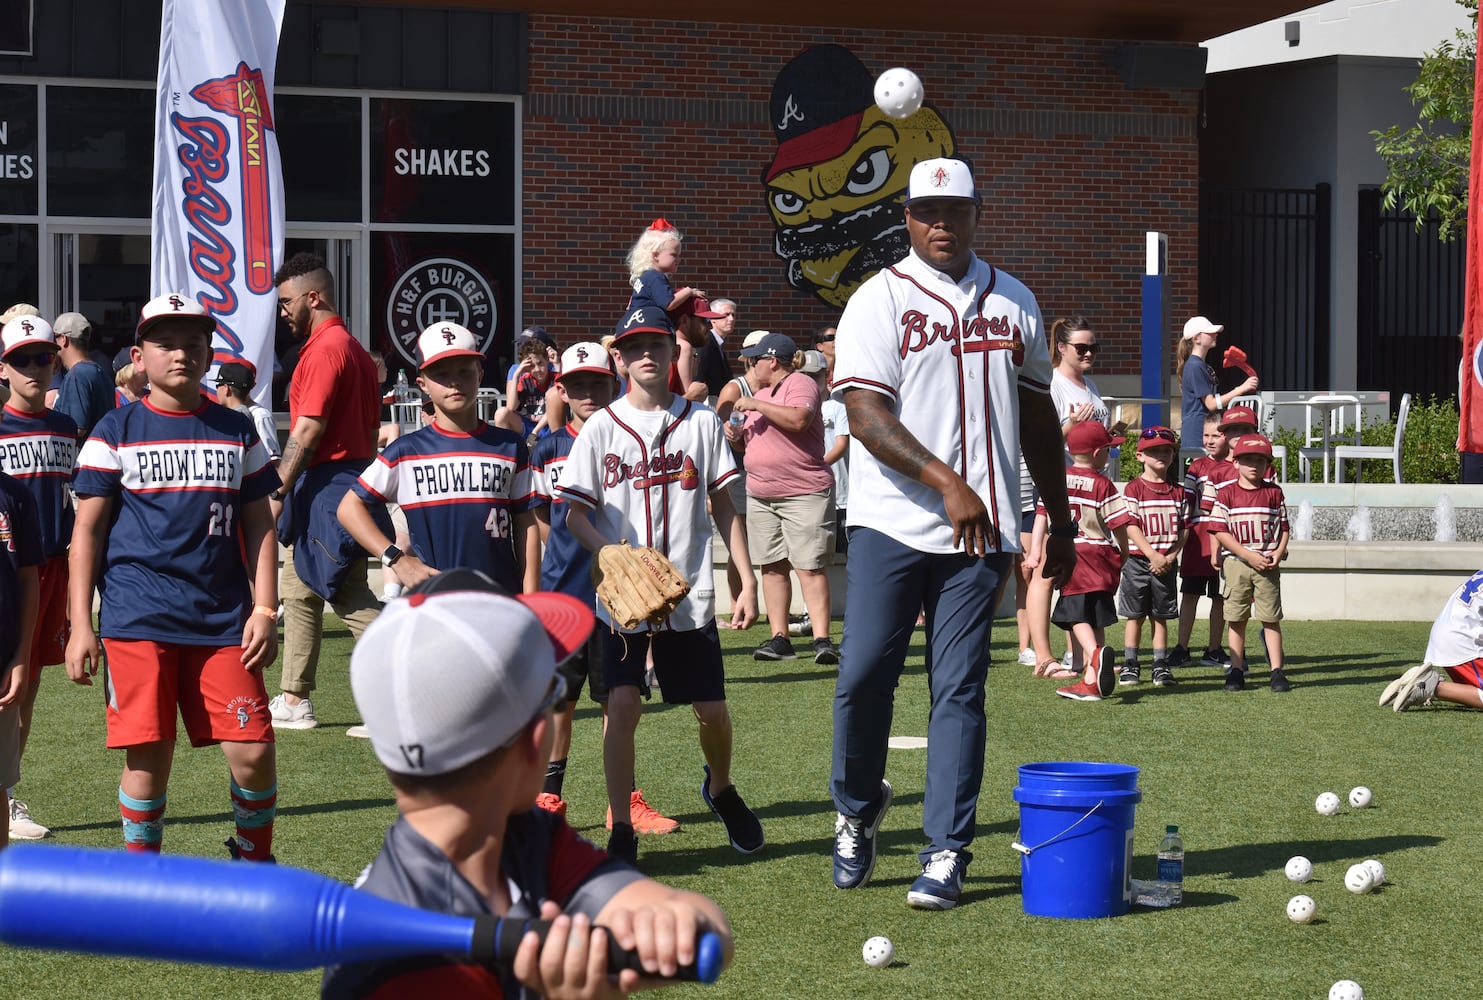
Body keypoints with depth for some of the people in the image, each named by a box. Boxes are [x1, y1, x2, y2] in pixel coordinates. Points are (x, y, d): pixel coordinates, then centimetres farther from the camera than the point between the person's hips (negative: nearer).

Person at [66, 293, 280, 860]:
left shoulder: (236, 432, 11)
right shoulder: (116, 432, 4)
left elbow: (258, 527, 12)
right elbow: (87, 531, 4)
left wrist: (264, 609, 2)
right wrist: (81, 625, -2)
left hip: (223, 620, 2)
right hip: (137, 620, -2)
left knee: (252, 751, -5)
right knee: (149, 757, -3)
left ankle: (256, 858, 18)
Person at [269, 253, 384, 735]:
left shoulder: (325, 350, -14)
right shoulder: (355, 350, 17)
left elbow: (308, 431, -20)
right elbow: (370, 430, 19)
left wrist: (277, 494, -18)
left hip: (326, 487, -10)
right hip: (349, 480, 10)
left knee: (351, 599, -8)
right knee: (299, 591, 16)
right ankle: (294, 701, 24)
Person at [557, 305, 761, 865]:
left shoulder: (700, 422, 5)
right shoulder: (602, 427, 2)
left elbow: (725, 509, 8)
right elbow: (576, 516, 1)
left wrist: (747, 583, 1)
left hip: (690, 593, 1)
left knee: (712, 711, 4)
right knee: (622, 704, -13)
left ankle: (720, 789, 35)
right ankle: (621, 831, -2)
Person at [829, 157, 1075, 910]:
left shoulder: (1013, 302, 14)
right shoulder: (880, 300, 0)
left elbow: (1036, 416, 20)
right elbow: (865, 413, -11)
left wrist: (1060, 520, 19)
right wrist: (946, 482, -22)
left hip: (981, 533, 2)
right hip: (891, 524, -2)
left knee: (959, 691, 0)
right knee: (864, 676, -5)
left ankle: (946, 854, 3)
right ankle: (857, 809, 20)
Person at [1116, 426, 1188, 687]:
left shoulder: (1178, 491, 7)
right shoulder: (1134, 489, -4)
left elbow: (1184, 528, 6)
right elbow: (1131, 527, -11)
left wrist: (1170, 557, -8)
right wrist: (1153, 555, -18)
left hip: (1167, 563, 3)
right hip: (1138, 560, -3)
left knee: (1160, 616, 7)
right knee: (1135, 615, 3)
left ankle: (1161, 666, 11)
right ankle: (1130, 666, 9)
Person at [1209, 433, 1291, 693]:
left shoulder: (1274, 492, 4)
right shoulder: (1227, 493, 0)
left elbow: (1284, 527, 7)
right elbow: (1220, 531, -5)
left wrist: (1279, 552, -12)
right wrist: (1249, 555, -13)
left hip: (1268, 565, 0)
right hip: (1237, 563, 0)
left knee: (1271, 618, 1)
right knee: (1236, 619, 4)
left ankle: (1277, 672, 2)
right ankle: (1236, 671, 11)